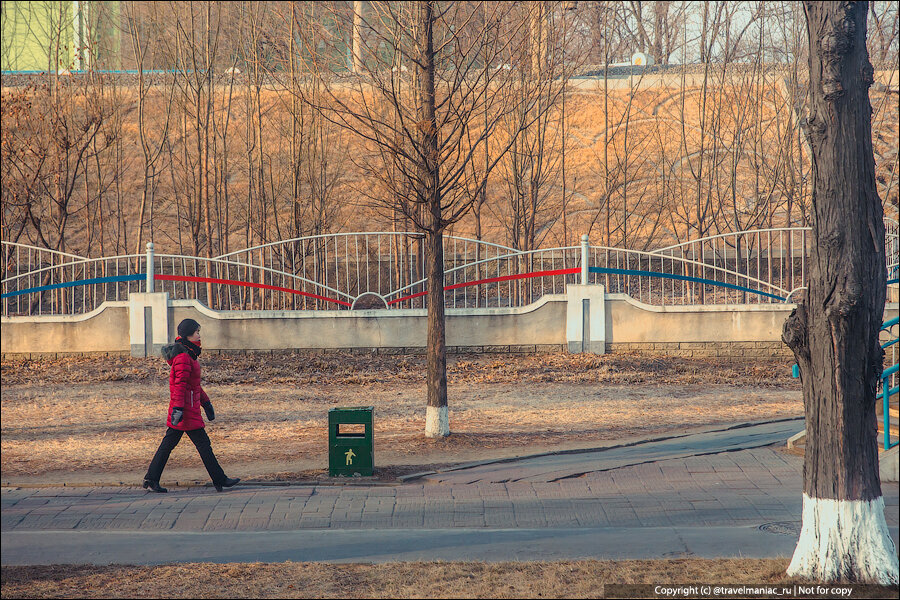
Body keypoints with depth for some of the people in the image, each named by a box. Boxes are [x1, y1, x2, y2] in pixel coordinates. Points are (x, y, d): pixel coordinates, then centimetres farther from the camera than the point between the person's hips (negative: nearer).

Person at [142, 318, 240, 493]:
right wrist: (178, 409, -27)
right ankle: (219, 480, 3)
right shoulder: (183, 357, -16)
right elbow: (180, 385, -23)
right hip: (186, 409, -10)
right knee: (203, 443, -3)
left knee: (168, 443, 10)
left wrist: (206, 402, 26)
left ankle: (151, 480, 11)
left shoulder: (189, 354, 16)